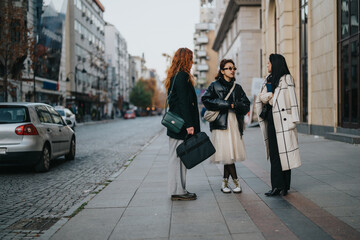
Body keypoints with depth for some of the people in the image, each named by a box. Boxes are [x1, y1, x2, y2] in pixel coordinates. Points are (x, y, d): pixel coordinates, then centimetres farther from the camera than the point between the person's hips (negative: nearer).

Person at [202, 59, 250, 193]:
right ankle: (236, 182, 3)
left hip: (235, 123, 4)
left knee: (231, 154, 2)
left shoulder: (237, 88, 18)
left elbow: (246, 105, 11)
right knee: (226, 154, -9)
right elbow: (205, 99, -9)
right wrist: (226, 104, -11)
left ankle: (225, 183, 13)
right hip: (221, 123, -4)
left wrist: (234, 105, -10)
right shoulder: (215, 85, 6)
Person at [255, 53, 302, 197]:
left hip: (282, 120, -6)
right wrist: (271, 97, -6)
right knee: (273, 153, 2)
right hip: (271, 119, 6)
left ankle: (284, 186, 0)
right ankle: (277, 186, 3)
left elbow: (291, 99, -7)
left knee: (284, 152, -5)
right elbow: (261, 97, 12)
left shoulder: (286, 78, -1)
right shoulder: (268, 79, 20)